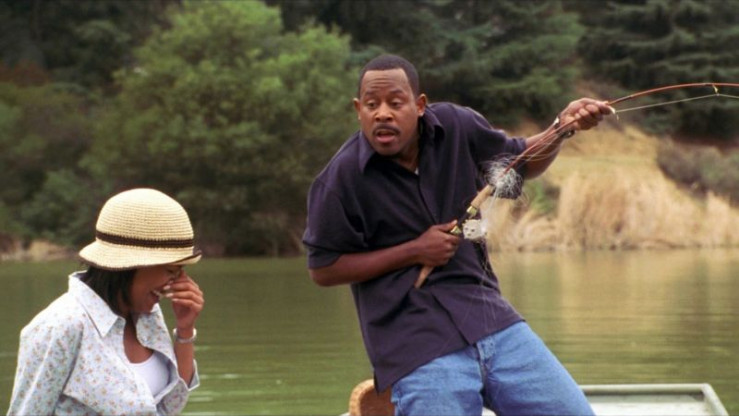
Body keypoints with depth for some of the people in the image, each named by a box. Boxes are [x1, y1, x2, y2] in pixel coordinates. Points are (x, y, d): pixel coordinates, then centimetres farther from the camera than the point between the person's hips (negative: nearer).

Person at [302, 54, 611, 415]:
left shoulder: (456, 127, 2)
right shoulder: (341, 179, -11)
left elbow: (523, 163, 18)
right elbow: (322, 269, -5)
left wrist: (563, 127, -2)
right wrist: (413, 251, -11)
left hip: (492, 321, 5)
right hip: (421, 348, -5)